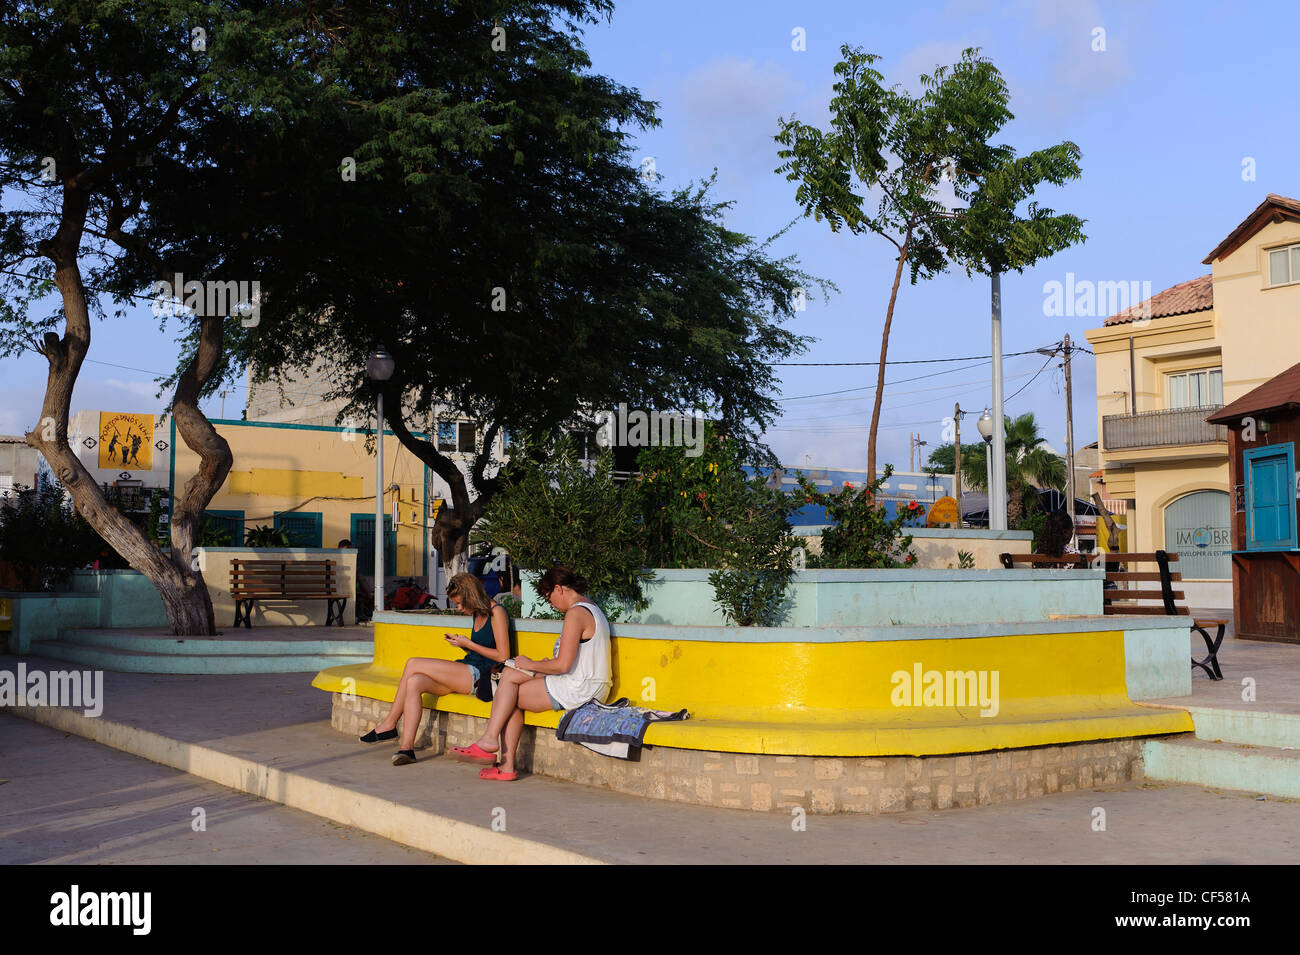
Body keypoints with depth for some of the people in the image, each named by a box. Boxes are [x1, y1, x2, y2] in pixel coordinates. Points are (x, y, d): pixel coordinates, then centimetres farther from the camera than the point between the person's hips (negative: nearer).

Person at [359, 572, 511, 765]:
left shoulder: (497, 612, -8)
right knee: (414, 682, -17)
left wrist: (468, 643, -10)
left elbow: (502, 656, -13)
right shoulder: (478, 614, 19)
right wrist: (461, 642, 7)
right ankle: (407, 748, -22)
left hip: (483, 676, -9)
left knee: (413, 664, -16)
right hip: (469, 675, 9)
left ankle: (389, 724, -5)